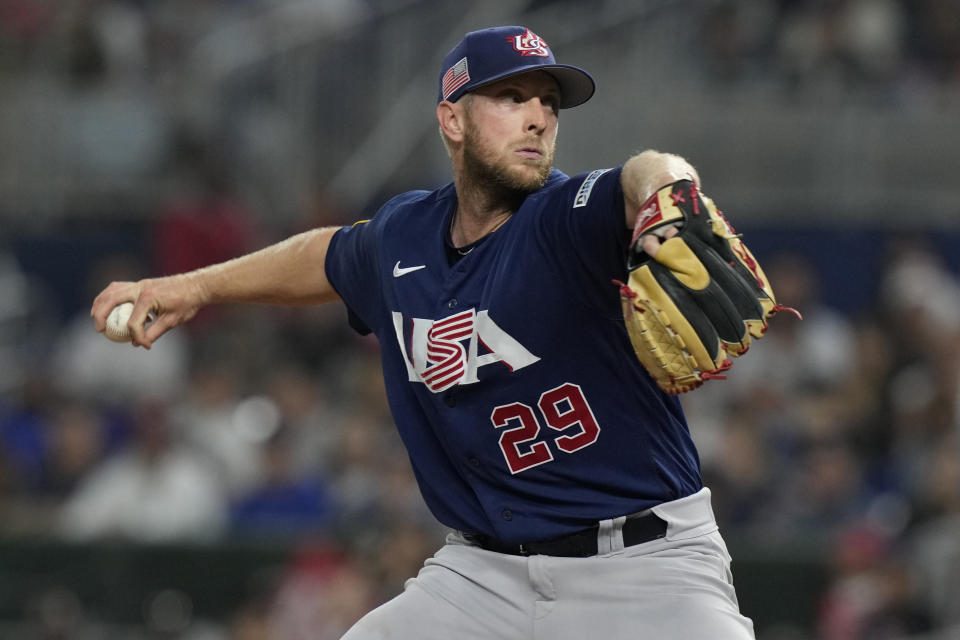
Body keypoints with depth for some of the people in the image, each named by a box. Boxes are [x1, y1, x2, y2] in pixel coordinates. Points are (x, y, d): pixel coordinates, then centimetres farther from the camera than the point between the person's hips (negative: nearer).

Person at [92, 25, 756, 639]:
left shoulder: (569, 219, -14)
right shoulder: (401, 237, 5)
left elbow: (649, 177, -38)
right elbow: (331, 256, 30)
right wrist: (198, 286, 34)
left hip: (647, 561, -5)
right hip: (485, 573, 5)